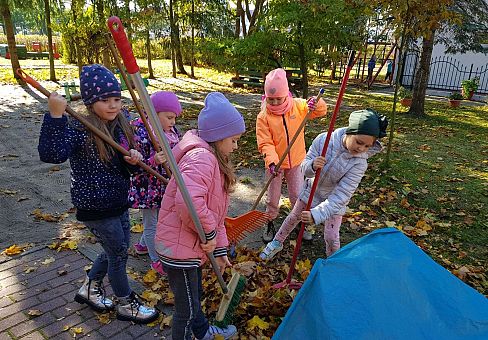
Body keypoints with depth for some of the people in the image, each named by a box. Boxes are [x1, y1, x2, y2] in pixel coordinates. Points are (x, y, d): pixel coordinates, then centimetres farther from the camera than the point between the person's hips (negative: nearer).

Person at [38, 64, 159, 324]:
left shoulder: (120, 124, 0)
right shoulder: (79, 130, -20)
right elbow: (51, 155, -36)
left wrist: (133, 159, -13)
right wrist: (55, 116, -43)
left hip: (118, 202, 8)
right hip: (95, 207, -7)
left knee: (116, 249, 21)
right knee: (119, 252, 6)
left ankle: (89, 289, 46)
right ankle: (126, 305, 30)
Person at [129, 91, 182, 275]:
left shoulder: (172, 131, -1)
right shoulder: (140, 134, -23)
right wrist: (154, 161, -38)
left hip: (166, 186, 8)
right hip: (147, 189, -7)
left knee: (161, 220, 23)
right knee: (151, 224, 11)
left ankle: (142, 245, 49)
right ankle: (156, 260, 30)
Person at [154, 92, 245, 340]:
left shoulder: (211, 159, 10)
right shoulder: (201, 157, -25)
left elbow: (215, 211, 12)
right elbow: (189, 201, -43)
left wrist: (220, 249, 11)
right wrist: (210, 233, -25)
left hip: (190, 246, 11)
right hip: (178, 248, -11)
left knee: (194, 296, 31)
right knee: (187, 308, 10)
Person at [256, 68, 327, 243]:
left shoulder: (298, 105, -7)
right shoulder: (263, 116, -15)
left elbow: (321, 111, -3)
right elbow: (265, 143, -17)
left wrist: (316, 103, -27)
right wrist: (272, 161, -33)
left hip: (296, 162, 2)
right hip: (275, 164, -2)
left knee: (298, 196, 14)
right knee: (272, 198, 13)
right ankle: (270, 223, 36)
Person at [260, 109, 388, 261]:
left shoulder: (359, 164, -32)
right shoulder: (323, 139, -28)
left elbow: (341, 196, -34)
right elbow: (305, 168, -20)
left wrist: (316, 214, -44)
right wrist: (312, 165, -45)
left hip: (334, 200, -2)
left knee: (331, 236, 2)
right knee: (293, 217, 20)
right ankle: (277, 243, 45)